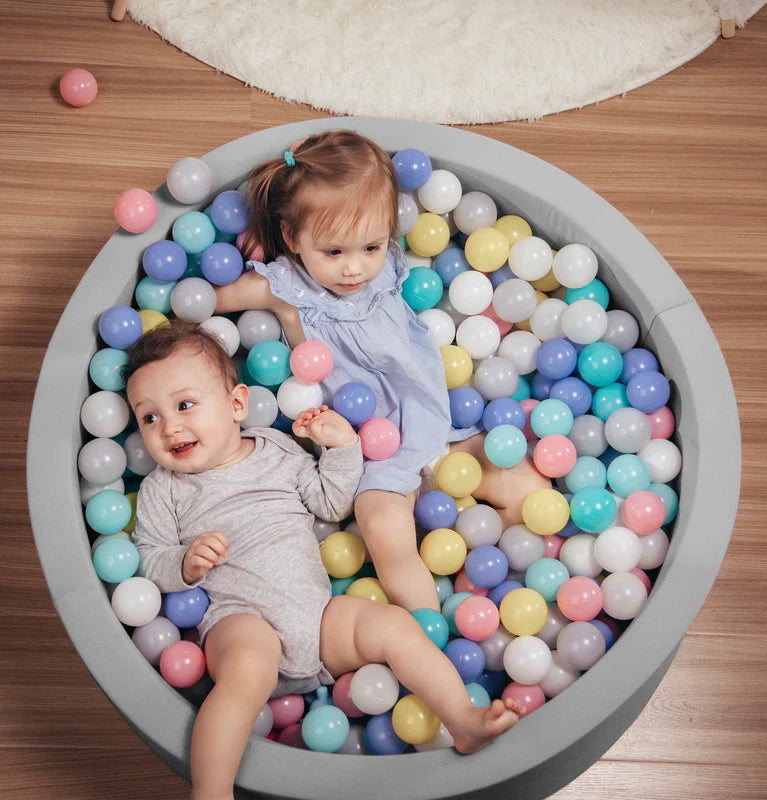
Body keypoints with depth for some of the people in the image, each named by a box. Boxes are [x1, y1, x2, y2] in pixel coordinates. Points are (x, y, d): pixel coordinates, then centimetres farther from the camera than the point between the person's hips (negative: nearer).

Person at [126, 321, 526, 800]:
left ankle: (466, 722, -10)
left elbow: (332, 503, 21)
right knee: (247, 668, -36)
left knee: (395, 625, -14)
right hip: (239, 617, -3)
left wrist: (342, 445, 10)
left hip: (319, 609, 4)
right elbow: (149, 561, 8)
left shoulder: (278, 450, 17)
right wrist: (185, 564, -13)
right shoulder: (161, 490, 10)